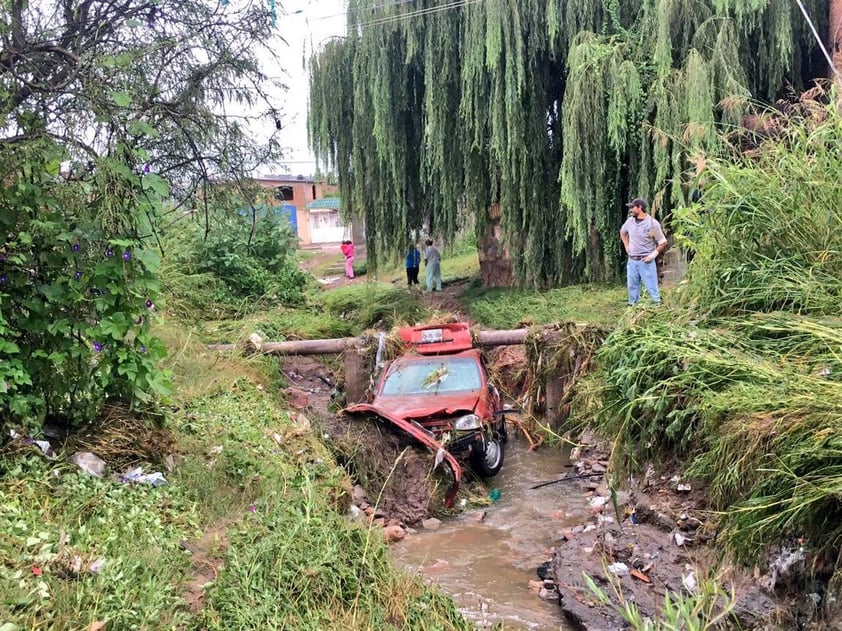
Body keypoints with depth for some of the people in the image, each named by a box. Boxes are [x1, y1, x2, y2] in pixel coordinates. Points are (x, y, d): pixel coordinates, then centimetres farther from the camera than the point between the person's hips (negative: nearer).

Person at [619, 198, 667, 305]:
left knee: (651, 288, -3)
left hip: (646, 261, -5)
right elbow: (622, 232, 26)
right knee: (632, 287, 13)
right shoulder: (630, 221, 4)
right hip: (632, 261, 5)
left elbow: (663, 242, -6)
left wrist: (653, 254, -13)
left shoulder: (652, 223, -11)